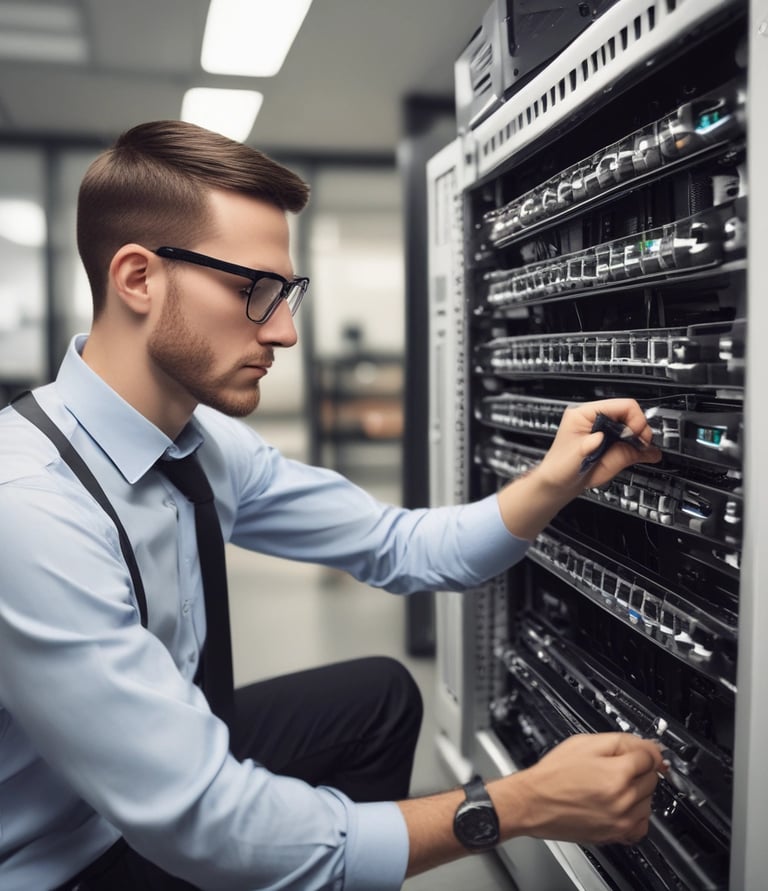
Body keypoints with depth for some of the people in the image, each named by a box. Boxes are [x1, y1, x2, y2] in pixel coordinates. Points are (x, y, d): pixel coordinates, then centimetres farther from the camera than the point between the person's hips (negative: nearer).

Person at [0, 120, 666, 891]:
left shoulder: (211, 443, -7)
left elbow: (401, 548, -1)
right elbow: (207, 824, -33)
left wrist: (556, 482, -17)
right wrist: (519, 807, -28)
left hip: (164, 763, 7)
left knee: (380, 694, 6)